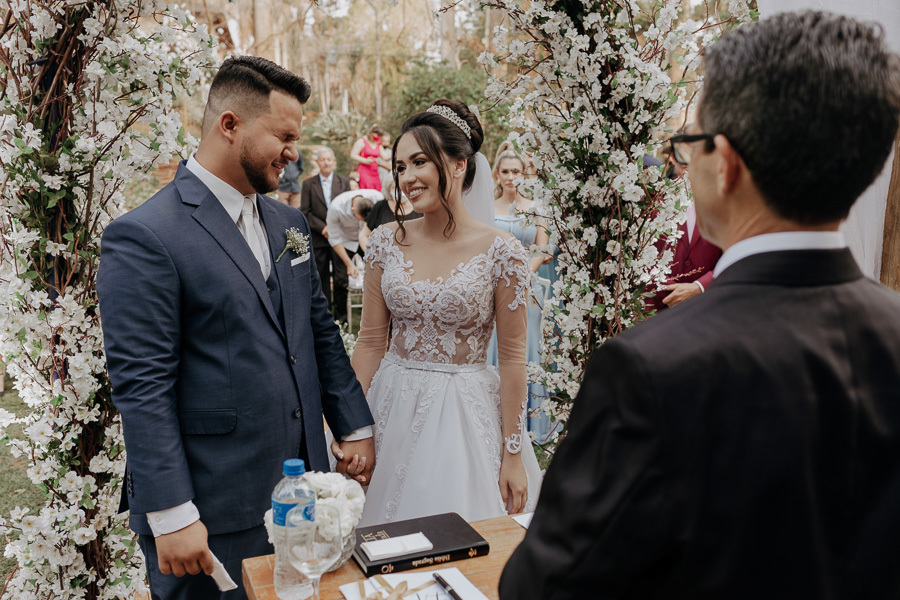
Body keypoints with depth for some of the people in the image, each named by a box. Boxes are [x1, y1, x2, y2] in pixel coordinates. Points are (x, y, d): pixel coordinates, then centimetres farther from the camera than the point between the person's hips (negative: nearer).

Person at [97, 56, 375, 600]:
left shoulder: (289, 222, 10)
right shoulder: (145, 238, -14)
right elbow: (141, 387, -16)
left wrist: (355, 426, 12)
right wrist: (171, 517, -17)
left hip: (300, 489, 7)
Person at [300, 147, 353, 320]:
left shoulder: (344, 182, 7)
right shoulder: (308, 184, 4)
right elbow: (305, 211, 0)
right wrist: (323, 228, -10)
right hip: (318, 239, 0)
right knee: (321, 276, 4)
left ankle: (341, 311, 10)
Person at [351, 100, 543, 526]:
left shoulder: (501, 252, -10)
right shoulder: (386, 242, 0)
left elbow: (512, 357, -7)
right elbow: (370, 342, 4)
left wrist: (513, 455, -5)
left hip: (465, 415, -3)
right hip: (393, 410, 3)